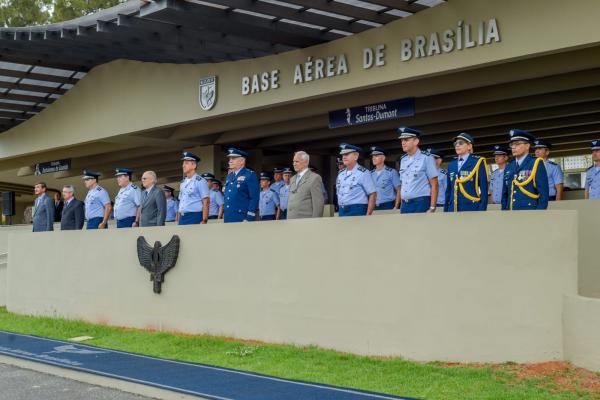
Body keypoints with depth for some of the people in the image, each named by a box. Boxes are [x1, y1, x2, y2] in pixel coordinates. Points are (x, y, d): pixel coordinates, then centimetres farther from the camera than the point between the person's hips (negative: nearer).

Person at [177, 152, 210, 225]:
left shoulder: (200, 181, -5)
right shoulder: (182, 183, 17)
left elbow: (205, 203, -10)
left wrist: (204, 221, -16)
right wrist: (178, 221, 15)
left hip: (195, 217, -7)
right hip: (182, 218, 7)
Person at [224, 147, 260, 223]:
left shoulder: (250, 175, -5)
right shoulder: (229, 176, 18)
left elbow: (254, 199, -11)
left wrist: (249, 219, -17)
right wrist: (225, 218, 17)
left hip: (242, 219, -7)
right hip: (228, 219, 7)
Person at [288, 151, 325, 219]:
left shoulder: (315, 178, -4)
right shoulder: (292, 179, 20)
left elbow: (318, 203, -9)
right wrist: (288, 218, 12)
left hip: (306, 221, -7)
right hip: (291, 221, 7)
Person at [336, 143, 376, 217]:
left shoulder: (363, 173, -6)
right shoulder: (340, 174, 14)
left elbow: (373, 195, -9)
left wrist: (368, 215, -14)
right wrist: (341, 210, 15)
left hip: (357, 211, -6)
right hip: (342, 212, 6)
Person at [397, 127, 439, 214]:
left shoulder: (426, 158, -6)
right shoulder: (403, 160, 13)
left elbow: (434, 185, -7)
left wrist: (432, 208, -12)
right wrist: (401, 206, 13)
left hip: (421, 204, -6)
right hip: (405, 205, 6)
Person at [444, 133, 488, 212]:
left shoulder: (478, 162, 1)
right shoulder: (451, 165, 15)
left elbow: (484, 189, -2)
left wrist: (482, 211, -9)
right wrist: (445, 210, 11)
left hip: (472, 209, -4)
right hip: (453, 209, 4)